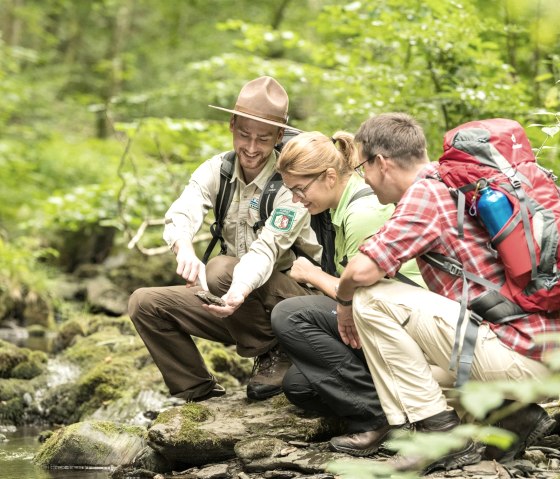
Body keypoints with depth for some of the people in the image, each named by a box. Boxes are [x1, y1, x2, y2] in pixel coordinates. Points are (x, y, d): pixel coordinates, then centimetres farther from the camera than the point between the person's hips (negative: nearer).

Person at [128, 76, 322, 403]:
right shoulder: (217, 170, -3)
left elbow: (266, 249, -30)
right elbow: (180, 215, -22)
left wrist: (238, 291, -50)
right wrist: (185, 249, -47)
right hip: (243, 307, 6)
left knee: (222, 269, -32)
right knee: (145, 303, -7)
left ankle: (273, 354, -10)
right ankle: (199, 393, 5)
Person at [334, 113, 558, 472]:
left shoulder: (425, 194, -11)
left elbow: (363, 270, -20)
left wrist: (344, 301, 3)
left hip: (517, 356, -10)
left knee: (371, 299, -11)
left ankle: (441, 435, -6)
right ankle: (519, 413, 15)